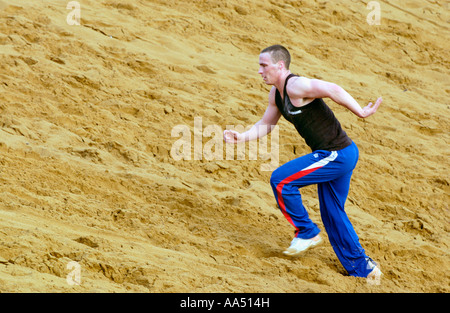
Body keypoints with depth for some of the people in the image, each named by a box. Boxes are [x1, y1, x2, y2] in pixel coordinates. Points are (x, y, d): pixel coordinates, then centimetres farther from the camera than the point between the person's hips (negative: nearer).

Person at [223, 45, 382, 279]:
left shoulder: (296, 86, -20)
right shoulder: (276, 93, 11)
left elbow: (332, 90, -30)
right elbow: (265, 125, 19)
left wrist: (360, 112, -28)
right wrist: (241, 137, 3)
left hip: (337, 155, -10)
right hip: (334, 155, 10)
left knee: (281, 180, -11)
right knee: (332, 215, 17)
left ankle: (307, 232, 5)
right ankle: (362, 268, 26)